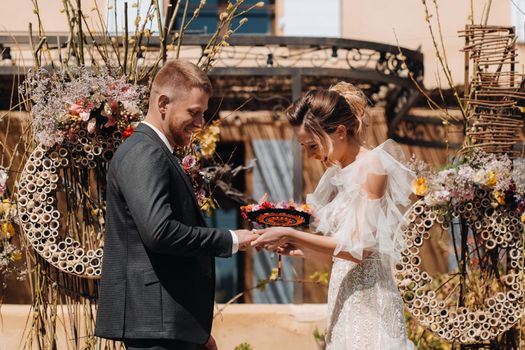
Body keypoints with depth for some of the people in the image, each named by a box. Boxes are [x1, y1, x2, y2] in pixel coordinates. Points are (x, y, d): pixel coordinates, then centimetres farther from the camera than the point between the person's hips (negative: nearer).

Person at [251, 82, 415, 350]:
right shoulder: (338, 173, 13)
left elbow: (360, 247, -17)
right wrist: (297, 249, 0)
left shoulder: (372, 166, -11)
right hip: (344, 300, 8)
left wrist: (291, 235, -16)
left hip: (368, 301, -8)